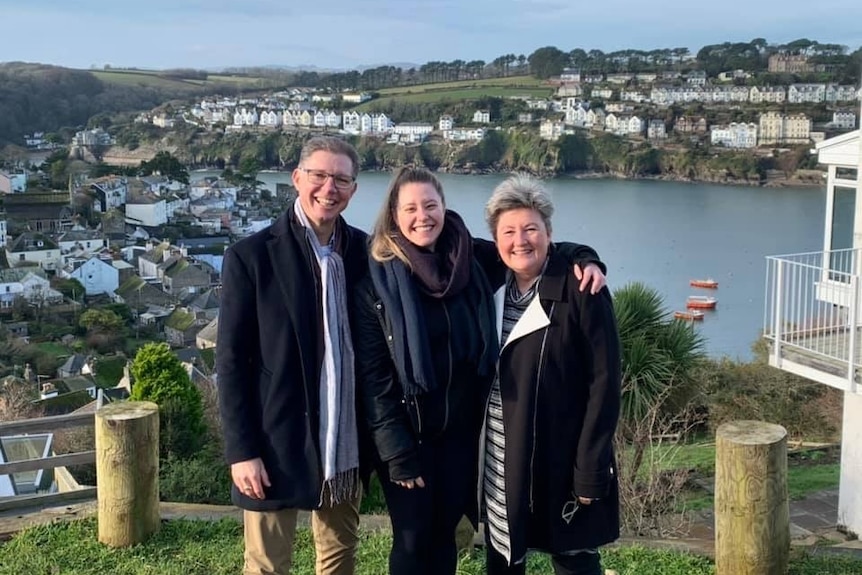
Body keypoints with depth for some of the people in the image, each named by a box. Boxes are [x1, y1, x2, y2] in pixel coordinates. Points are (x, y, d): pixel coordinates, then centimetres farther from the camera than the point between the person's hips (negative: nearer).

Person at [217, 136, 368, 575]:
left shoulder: (363, 251, 2)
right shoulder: (251, 256, -10)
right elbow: (232, 362, -10)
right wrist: (242, 451, -14)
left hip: (346, 441, 4)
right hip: (276, 444, -4)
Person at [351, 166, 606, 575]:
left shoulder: (470, 259, -3)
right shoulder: (377, 279, -11)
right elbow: (372, 374, -11)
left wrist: (582, 258, -11)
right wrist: (396, 452, -14)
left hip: (462, 427, 3)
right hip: (407, 430, -3)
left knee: (445, 532, 14)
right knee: (413, 539, 6)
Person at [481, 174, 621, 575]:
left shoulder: (580, 291, -12)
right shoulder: (491, 286, 4)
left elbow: (603, 383, -14)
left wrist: (590, 471, -16)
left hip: (560, 460, -5)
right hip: (499, 462, 5)